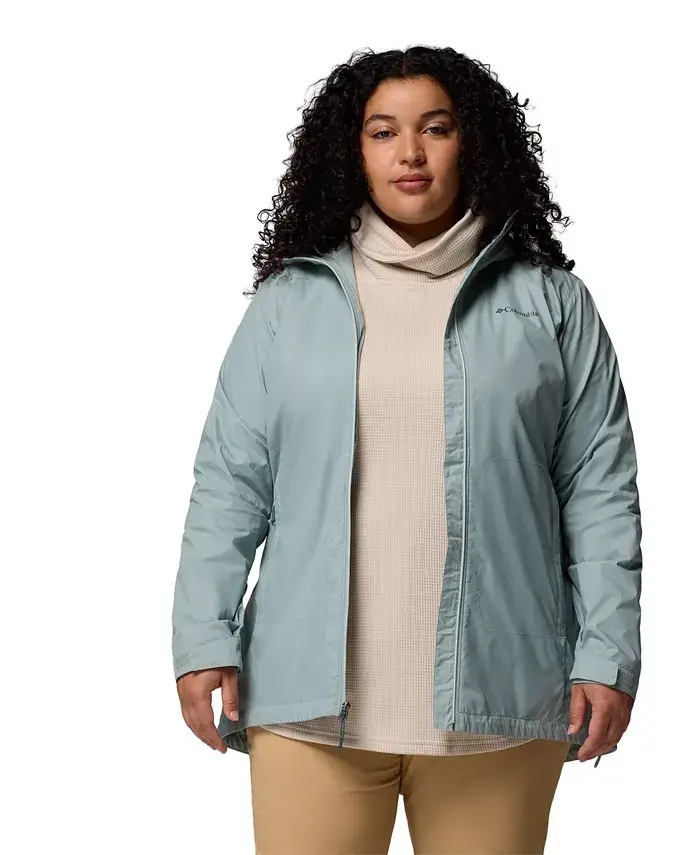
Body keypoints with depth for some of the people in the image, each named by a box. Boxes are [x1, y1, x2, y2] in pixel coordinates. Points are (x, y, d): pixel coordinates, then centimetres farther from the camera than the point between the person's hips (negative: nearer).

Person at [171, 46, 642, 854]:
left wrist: (606, 656, -4)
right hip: (312, 694, 0)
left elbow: (600, 490, 3)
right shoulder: (288, 302, 7)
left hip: (496, 696, 0)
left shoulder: (552, 303, 6)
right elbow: (229, 484, 5)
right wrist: (205, 641, -2)